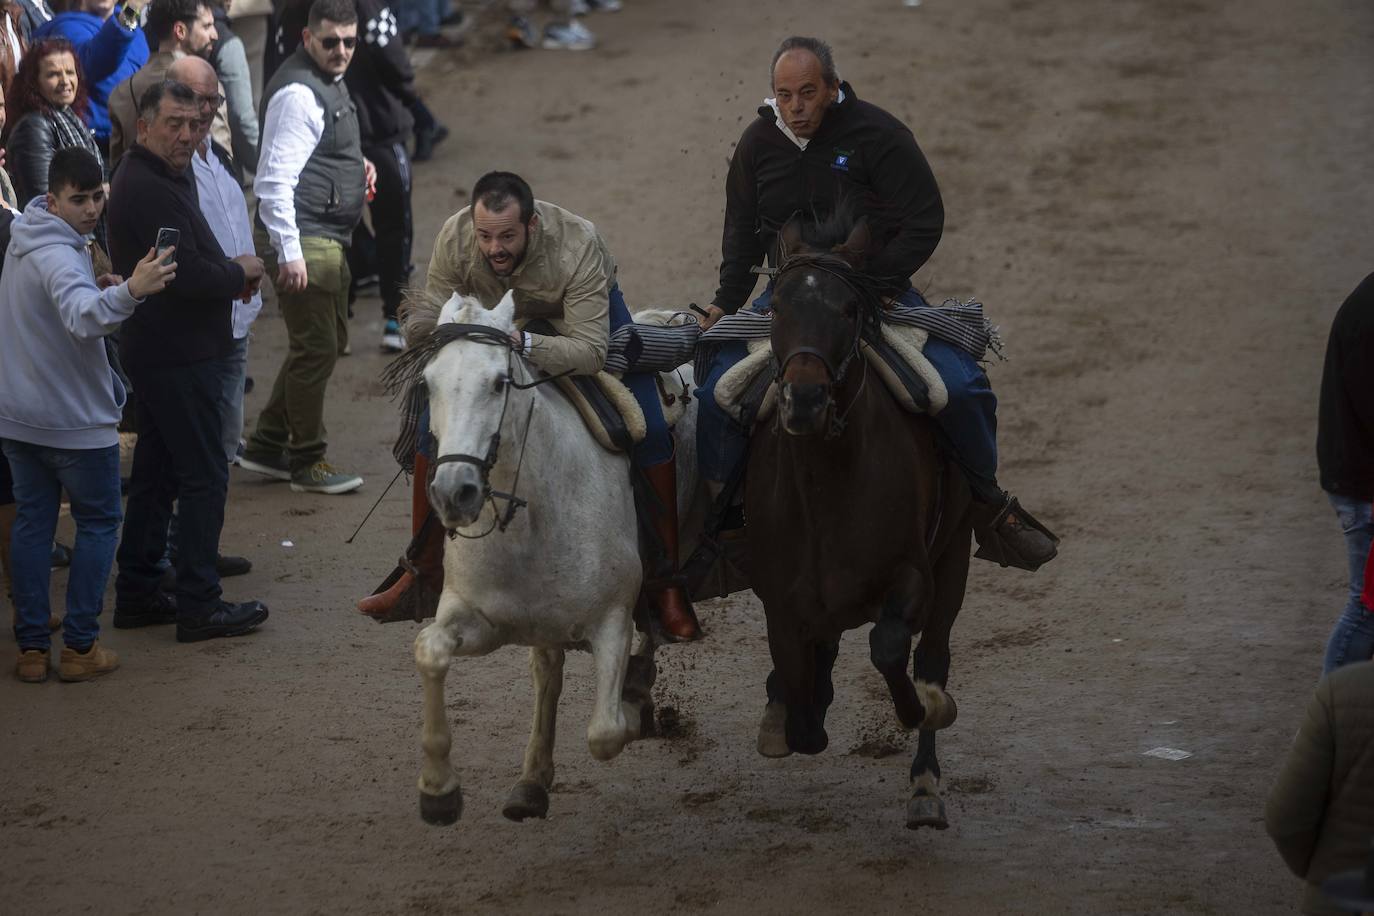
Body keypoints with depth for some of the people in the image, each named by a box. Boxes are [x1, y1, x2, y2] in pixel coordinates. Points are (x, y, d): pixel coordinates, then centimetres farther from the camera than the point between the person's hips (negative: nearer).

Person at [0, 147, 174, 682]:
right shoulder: (59, 255, -24)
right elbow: (83, 317, -44)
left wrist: (96, 288, 5)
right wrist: (128, 292, -61)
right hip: (74, 418, -8)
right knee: (98, 523, 6)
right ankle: (80, 647, 5)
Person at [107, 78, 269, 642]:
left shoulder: (159, 180, 14)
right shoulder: (150, 190, -20)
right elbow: (188, 276, -26)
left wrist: (230, 273, 3)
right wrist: (238, 273, -8)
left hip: (155, 354, 11)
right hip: (179, 357, -11)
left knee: (155, 474, 15)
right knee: (205, 476, -6)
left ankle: (137, 595, 21)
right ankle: (199, 606, -4)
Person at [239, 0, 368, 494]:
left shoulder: (329, 82, 12)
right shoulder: (298, 93, -20)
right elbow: (274, 180, -24)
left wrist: (356, 165, 9)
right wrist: (288, 253, -26)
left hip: (329, 239, 11)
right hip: (304, 241, -11)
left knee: (331, 342, 18)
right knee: (317, 348, -3)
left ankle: (267, 446, 26)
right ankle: (307, 464, 9)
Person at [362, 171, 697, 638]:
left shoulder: (577, 246, -41)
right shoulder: (455, 237, -31)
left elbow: (590, 350, -44)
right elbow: (432, 320, -22)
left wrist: (525, 344, -61)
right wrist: (418, 319, -47)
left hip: (589, 311, -3)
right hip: (497, 319, 3)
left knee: (650, 430, -17)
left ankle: (667, 582, -5)